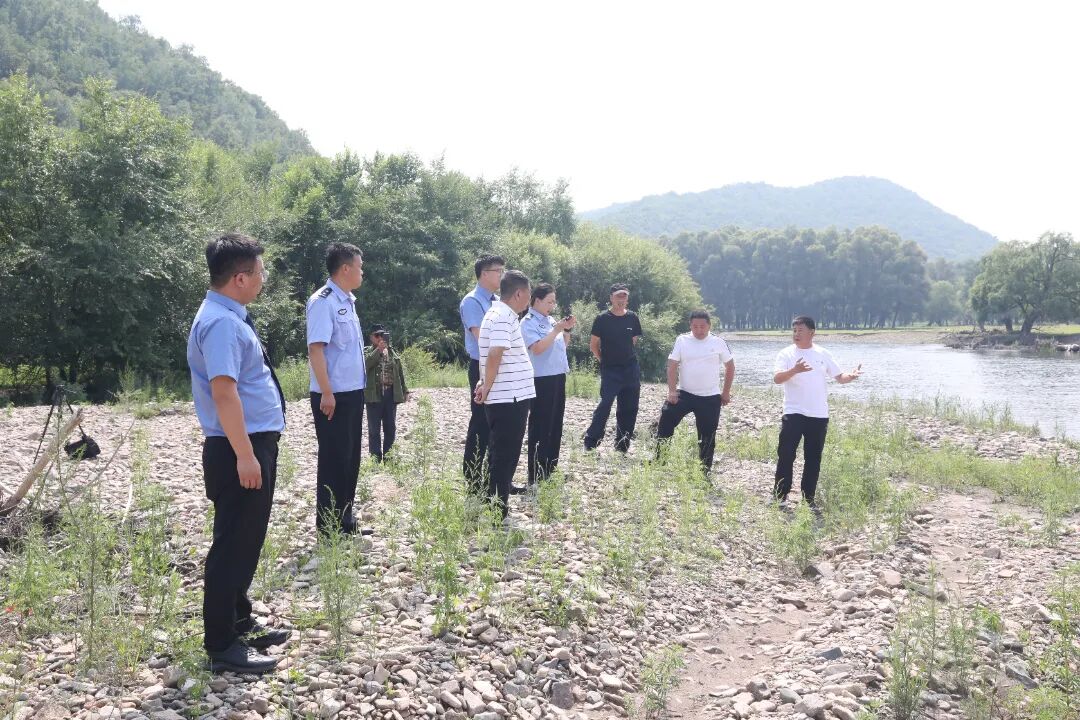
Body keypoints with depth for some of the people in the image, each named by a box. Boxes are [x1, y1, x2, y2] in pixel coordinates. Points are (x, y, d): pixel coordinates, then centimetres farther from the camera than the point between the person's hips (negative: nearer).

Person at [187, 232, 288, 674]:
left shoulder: (231, 317, 14)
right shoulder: (221, 322, -19)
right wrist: (244, 455, -28)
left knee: (247, 540, 19)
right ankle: (222, 646, 7)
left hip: (255, 444, 10)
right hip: (240, 449, -10)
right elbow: (223, 391, -26)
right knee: (233, 543, -3)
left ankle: (240, 623, 32)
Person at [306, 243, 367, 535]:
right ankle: (328, 524, 10)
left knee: (350, 457, 14)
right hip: (334, 396, -9)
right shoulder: (323, 301, -15)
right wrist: (326, 393, -23)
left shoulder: (347, 301, 14)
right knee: (334, 458, -1)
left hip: (353, 393, 9)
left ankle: (344, 519, 25)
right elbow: (316, 348, -21)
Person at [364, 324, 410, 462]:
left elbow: (400, 373, 15)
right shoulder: (367, 352, 1)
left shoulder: (393, 353, 13)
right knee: (374, 429, 0)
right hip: (374, 394, -4)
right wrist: (378, 350, -20)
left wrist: (404, 391, 12)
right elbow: (365, 364, -21)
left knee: (390, 428, 7)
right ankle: (375, 459, 5)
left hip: (391, 394, 4)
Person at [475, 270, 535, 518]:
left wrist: (485, 384, 11)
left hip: (508, 398, 10)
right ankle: (497, 513, 2)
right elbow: (494, 356, -25)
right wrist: (487, 387, -14)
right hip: (509, 398, -10)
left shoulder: (499, 314, 16)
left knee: (502, 456, 16)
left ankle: (497, 506, 25)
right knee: (504, 457, -4)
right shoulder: (504, 318, -17)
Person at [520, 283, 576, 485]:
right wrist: (557, 330, -18)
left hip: (558, 377, 9)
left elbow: (563, 345, 22)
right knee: (540, 427, -5)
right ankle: (536, 475, 0)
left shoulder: (550, 320, 14)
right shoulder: (528, 322, -10)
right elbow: (537, 348, -22)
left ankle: (550, 470, 23)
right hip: (541, 380, -9)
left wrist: (568, 330, 5)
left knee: (555, 425, 13)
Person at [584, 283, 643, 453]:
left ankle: (622, 446, 19)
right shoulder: (602, 319, -7)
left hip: (631, 369, 4)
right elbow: (593, 345, -1)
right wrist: (604, 360, 5)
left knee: (629, 409, 7)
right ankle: (590, 443, -9)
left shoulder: (633, 318, 3)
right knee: (605, 404, -15)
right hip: (610, 370, -4)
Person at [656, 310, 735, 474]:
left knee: (707, 436, 5)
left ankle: (705, 470, 18)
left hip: (710, 398, 0)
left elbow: (730, 366, 7)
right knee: (666, 421, -13)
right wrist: (672, 390, -12)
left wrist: (726, 392, 4)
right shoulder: (682, 340, -2)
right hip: (684, 393, 0)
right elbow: (672, 366, -3)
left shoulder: (719, 343, -2)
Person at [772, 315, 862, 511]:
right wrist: (794, 370, -36)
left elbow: (839, 376, 9)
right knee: (786, 456, -3)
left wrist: (850, 376, -13)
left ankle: (809, 499, 17)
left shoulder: (823, 354, 7)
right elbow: (777, 378, -17)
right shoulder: (786, 354, -3)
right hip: (793, 414, -3)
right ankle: (780, 497, 8)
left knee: (813, 459, 8)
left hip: (819, 415, 3)